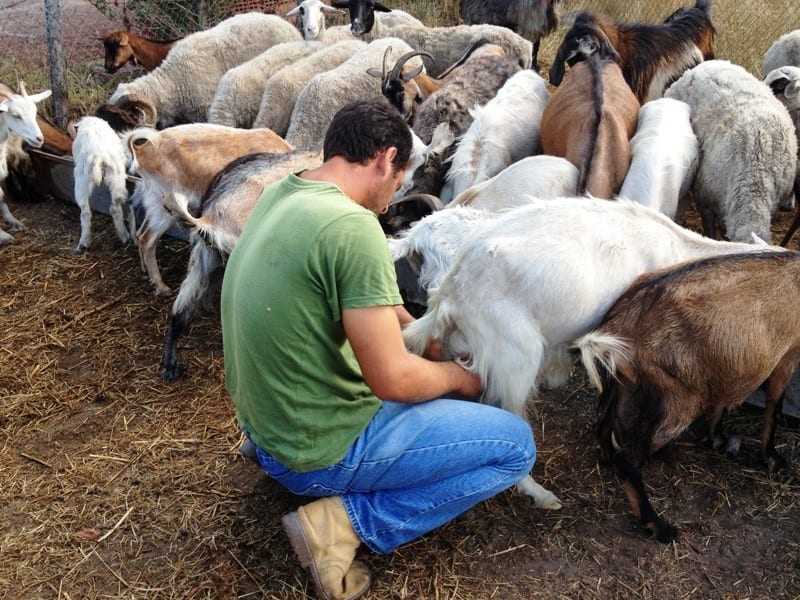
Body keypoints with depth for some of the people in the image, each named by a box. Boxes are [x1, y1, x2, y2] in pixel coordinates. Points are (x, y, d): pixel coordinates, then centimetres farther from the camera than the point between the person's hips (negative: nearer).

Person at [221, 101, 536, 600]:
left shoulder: (279, 195, 2)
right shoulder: (352, 225, -26)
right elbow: (393, 380, -23)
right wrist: (462, 378, -3)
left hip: (265, 427, 9)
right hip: (321, 450, -9)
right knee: (516, 446, 2)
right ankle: (343, 522, -5)